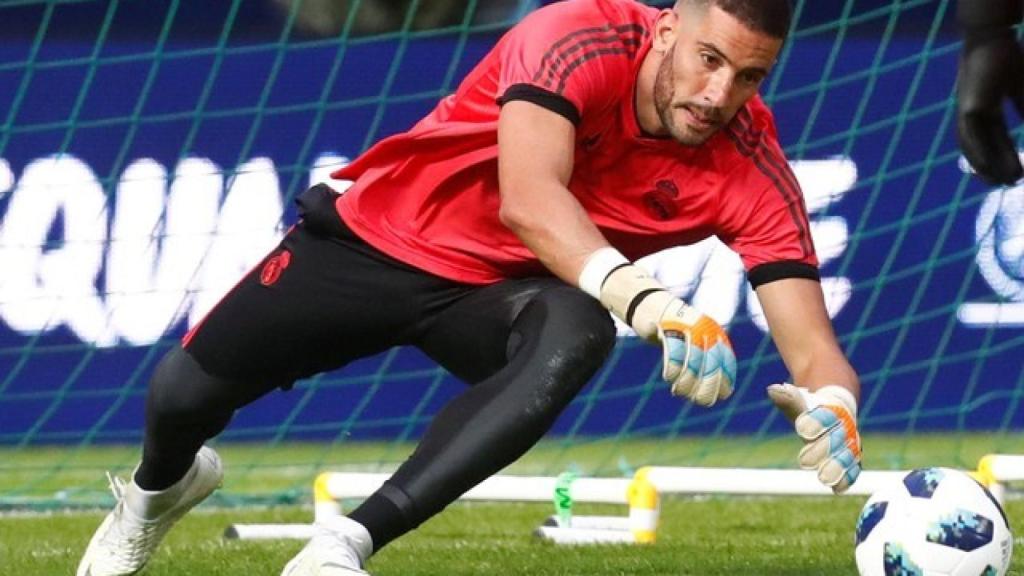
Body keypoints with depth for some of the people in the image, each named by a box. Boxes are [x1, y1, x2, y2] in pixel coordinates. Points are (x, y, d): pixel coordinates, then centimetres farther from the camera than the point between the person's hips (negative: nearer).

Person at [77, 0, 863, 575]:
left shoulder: (750, 168, -20)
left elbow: (813, 349, -24)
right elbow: (526, 199, -45)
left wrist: (830, 406, -48)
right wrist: (644, 299, -59)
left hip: (496, 293, 1)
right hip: (376, 236, -1)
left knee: (576, 334, -34)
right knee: (186, 392, 2)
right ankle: (161, 487, 44)